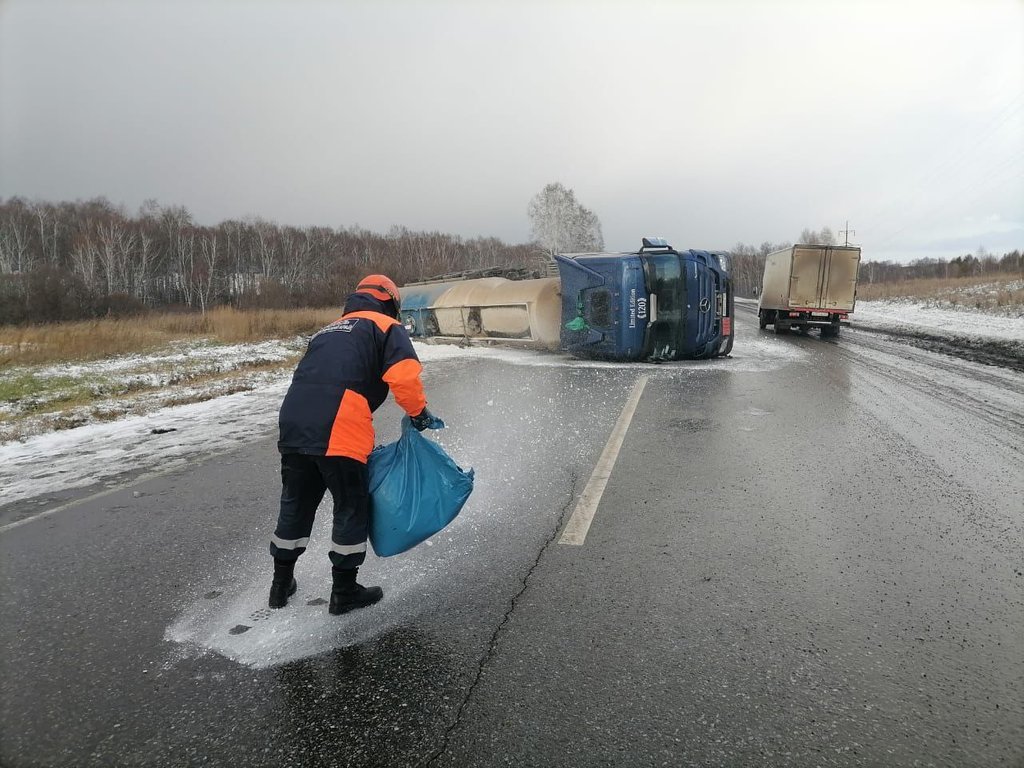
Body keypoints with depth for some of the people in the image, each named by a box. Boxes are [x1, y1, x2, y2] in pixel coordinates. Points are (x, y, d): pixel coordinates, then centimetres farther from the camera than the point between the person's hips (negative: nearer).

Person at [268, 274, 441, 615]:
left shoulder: (328, 331, 31)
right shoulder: (386, 327, 9)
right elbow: (404, 377, -10)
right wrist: (420, 414, 5)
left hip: (292, 425, 7)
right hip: (338, 433, -7)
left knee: (295, 504, 21)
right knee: (352, 507, 9)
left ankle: (281, 585, 36)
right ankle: (344, 592, 20)